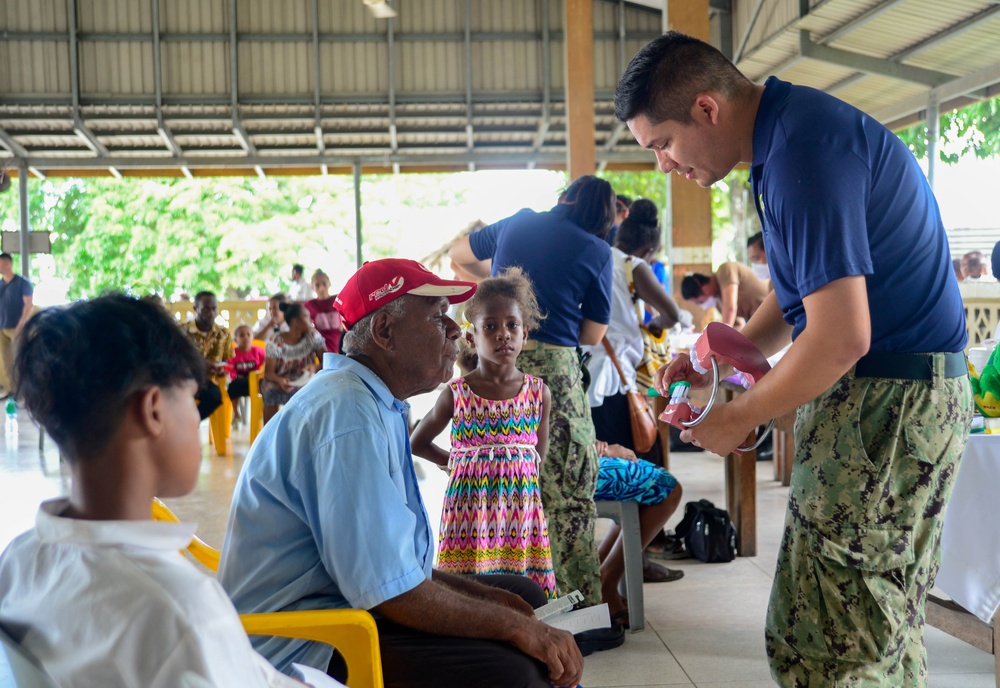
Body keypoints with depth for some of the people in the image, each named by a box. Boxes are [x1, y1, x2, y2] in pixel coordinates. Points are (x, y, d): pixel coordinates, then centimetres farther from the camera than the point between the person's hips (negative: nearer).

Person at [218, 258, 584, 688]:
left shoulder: (378, 405, 12)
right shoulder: (349, 413, -22)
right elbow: (391, 591, -25)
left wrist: (494, 602, 5)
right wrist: (512, 625, -14)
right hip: (305, 650, -11)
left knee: (525, 596, 11)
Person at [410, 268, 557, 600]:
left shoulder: (539, 393, 5)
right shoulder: (456, 394, 0)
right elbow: (416, 442, 13)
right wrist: (454, 461, 8)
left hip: (521, 509, 2)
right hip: (470, 507, -2)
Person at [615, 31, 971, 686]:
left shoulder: (803, 152, -22)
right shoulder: (791, 128, 11)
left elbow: (842, 337, -26)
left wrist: (736, 420, -13)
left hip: (889, 398, -10)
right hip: (900, 391, 10)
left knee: (827, 633, -3)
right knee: (882, 618, 17)